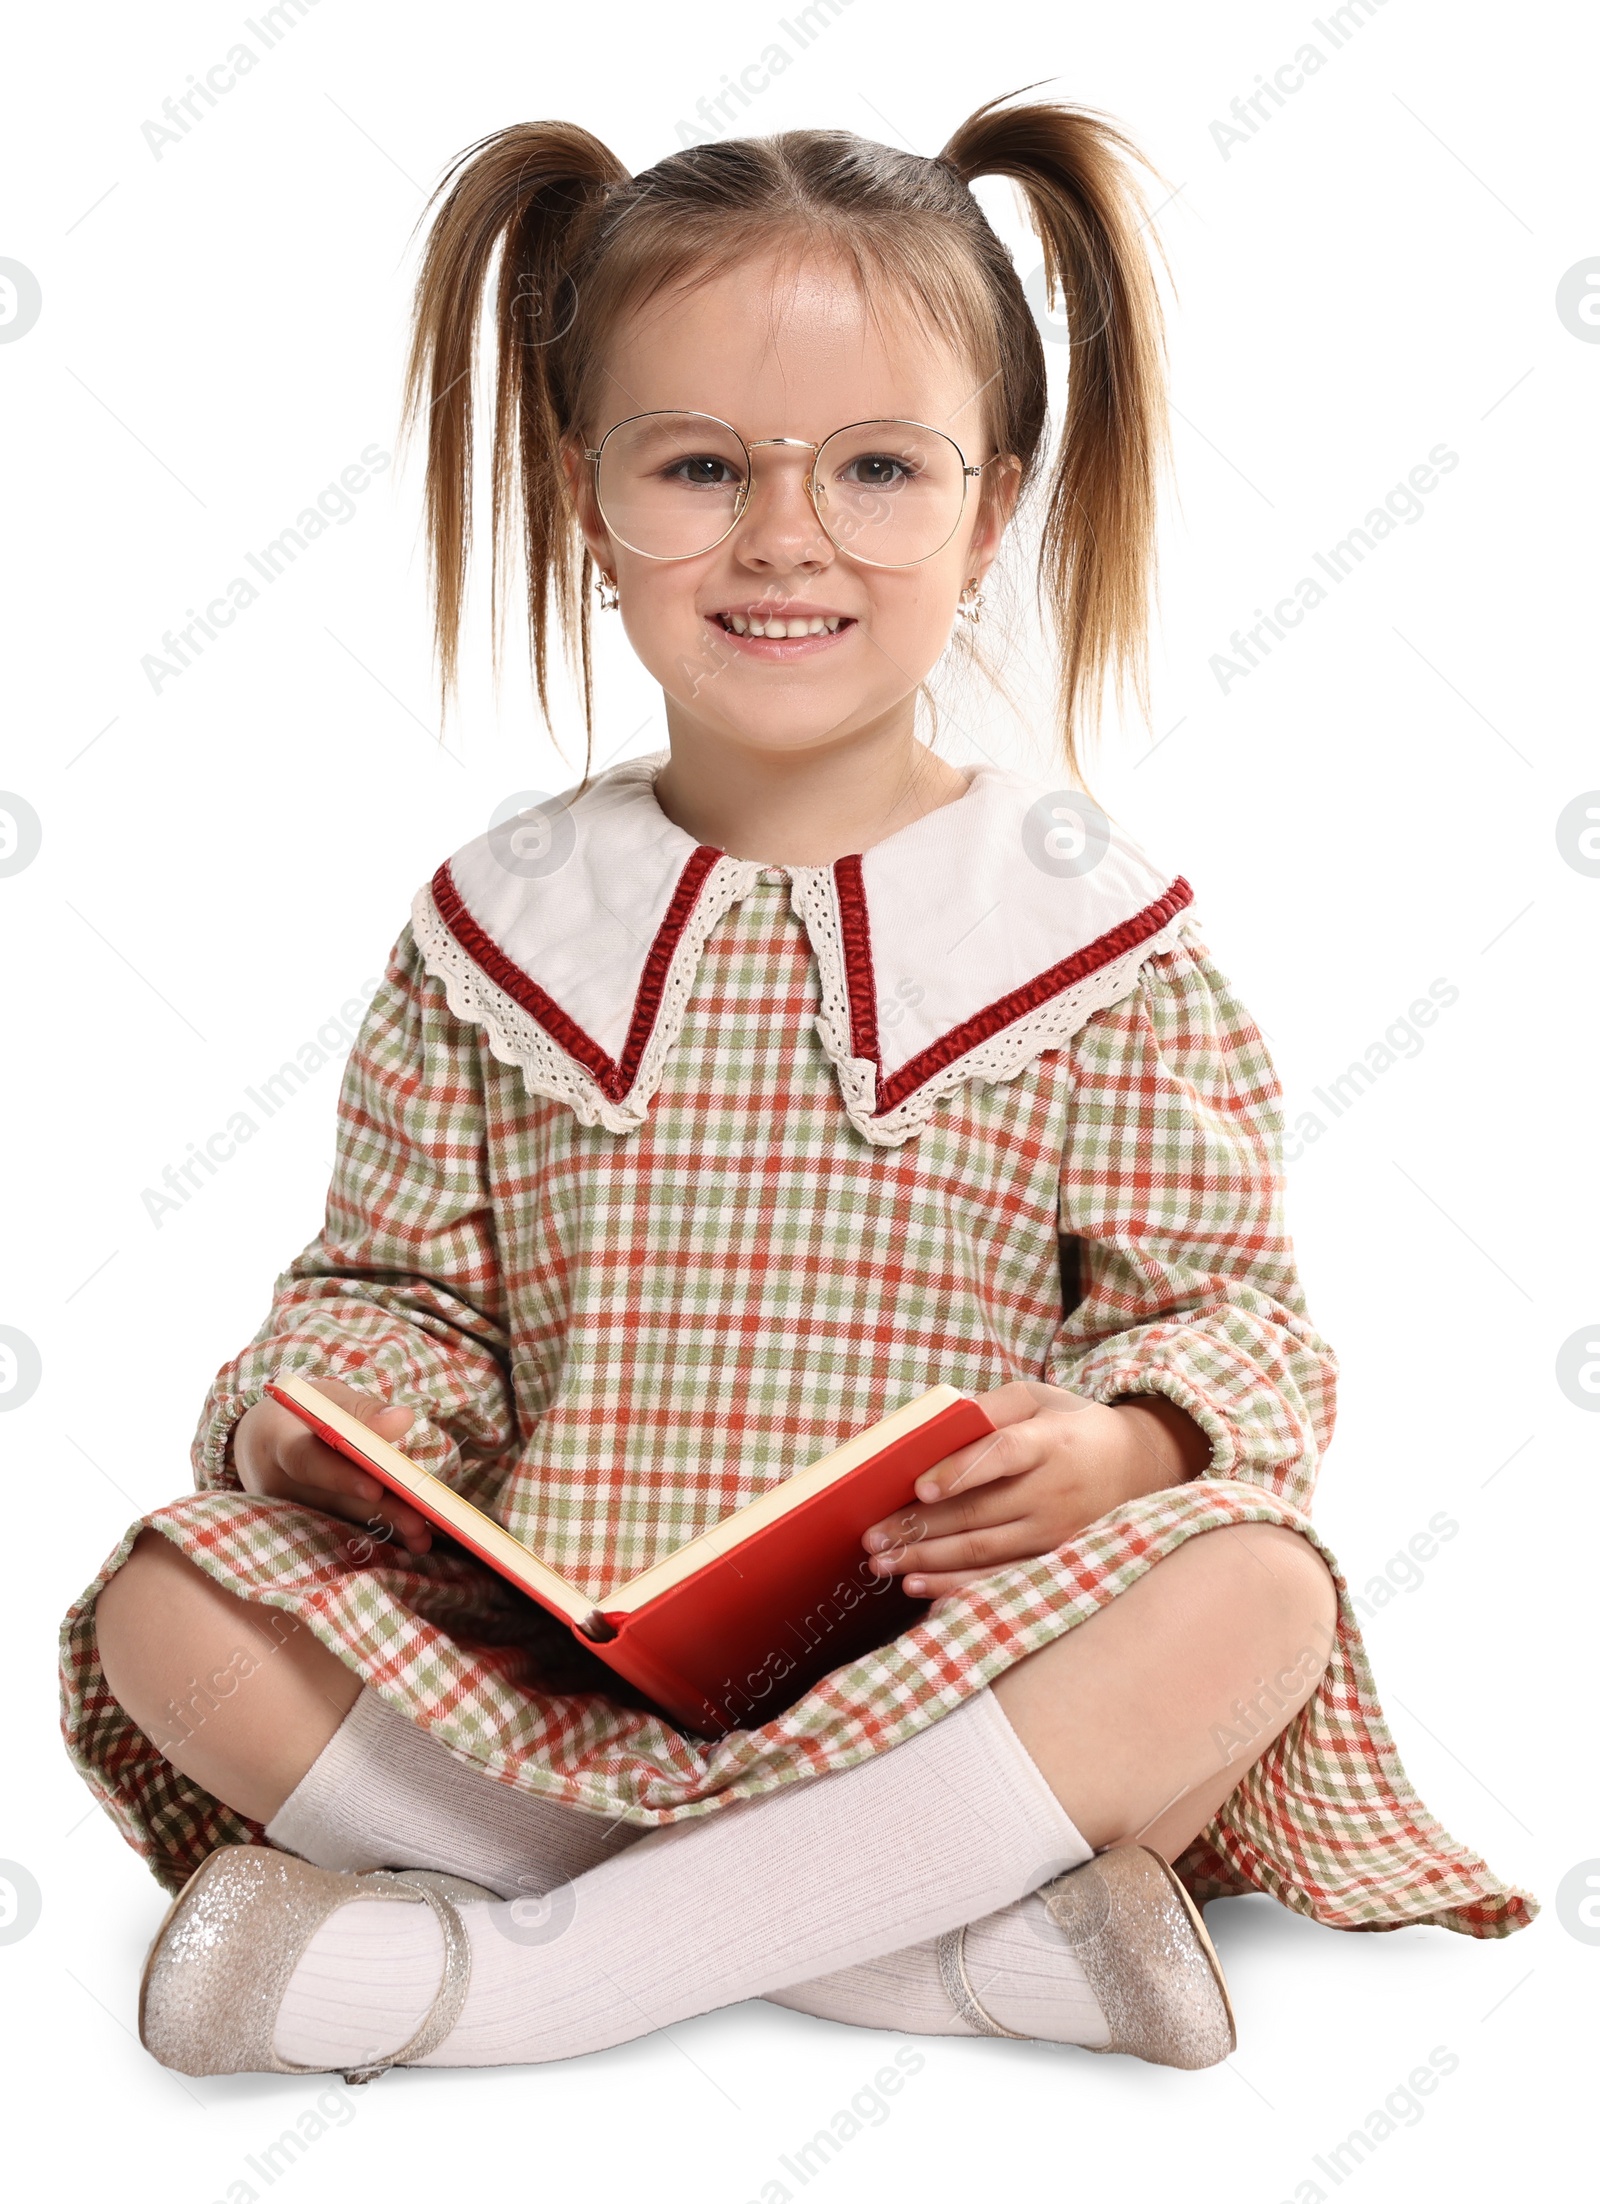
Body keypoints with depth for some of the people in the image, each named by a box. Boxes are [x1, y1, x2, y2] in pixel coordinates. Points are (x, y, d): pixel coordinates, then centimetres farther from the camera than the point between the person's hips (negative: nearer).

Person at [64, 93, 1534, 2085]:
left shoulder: (1088, 921, 1)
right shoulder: (503, 920, 7)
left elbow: (1229, 1311, 1)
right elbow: (406, 1284, 12)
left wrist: (1119, 1445, -21)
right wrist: (317, 1405, -11)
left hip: (956, 1661, -1)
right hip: (548, 1658, 2)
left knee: (1253, 1602, -30)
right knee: (172, 1609, -20)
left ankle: (513, 1966, -24)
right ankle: (957, 1932, -21)